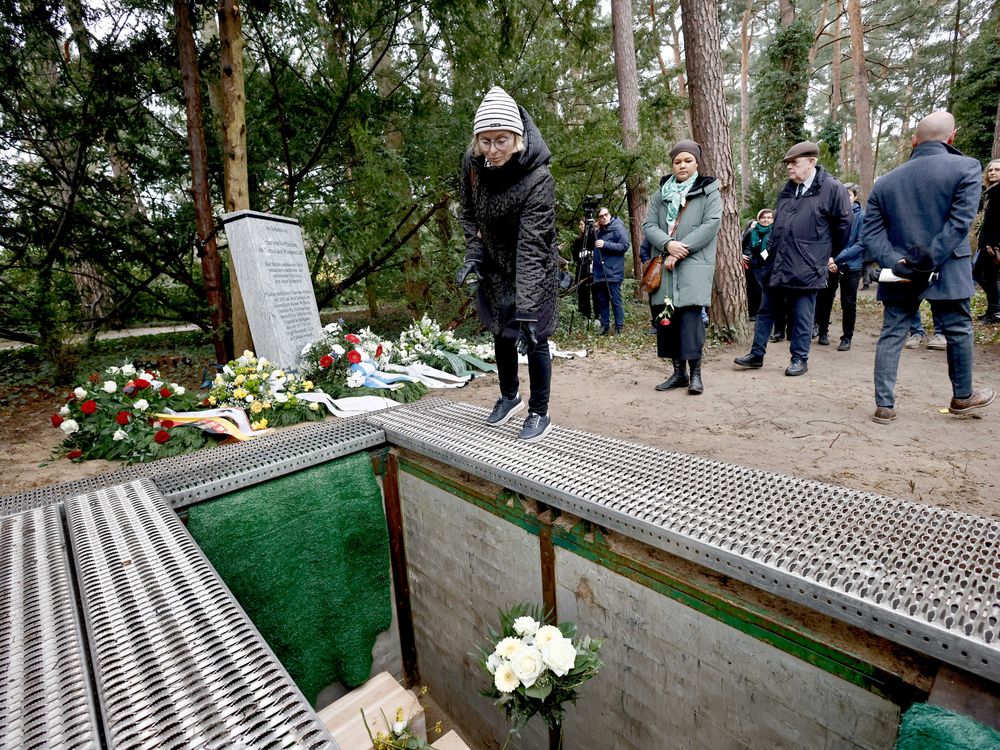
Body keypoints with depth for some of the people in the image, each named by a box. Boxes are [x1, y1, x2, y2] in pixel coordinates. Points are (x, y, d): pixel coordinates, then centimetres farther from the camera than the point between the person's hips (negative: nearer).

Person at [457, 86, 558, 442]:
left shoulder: (538, 179, -30)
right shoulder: (472, 161, -12)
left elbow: (532, 248, -37)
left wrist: (526, 309, -43)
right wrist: (473, 253, -11)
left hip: (532, 270, -5)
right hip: (493, 266, 6)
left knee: (533, 337, -4)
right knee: (501, 333, 15)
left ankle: (539, 413, 14)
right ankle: (509, 397, 36)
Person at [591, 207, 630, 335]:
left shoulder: (618, 228, -4)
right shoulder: (600, 231, 18)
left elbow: (625, 246, -14)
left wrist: (605, 244, -19)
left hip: (613, 273, -7)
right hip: (600, 273, 8)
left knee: (615, 301, -5)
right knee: (602, 300, 9)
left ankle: (619, 328, 2)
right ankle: (604, 326, 17)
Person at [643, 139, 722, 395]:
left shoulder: (709, 191, 7)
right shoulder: (660, 194, 17)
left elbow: (711, 224, -6)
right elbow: (649, 225, 5)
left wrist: (681, 251, -14)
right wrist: (668, 244, -14)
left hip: (694, 264, -3)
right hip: (665, 266, 4)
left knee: (690, 313, -15)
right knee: (668, 315, 1)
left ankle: (695, 373, -7)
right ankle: (678, 371, 10)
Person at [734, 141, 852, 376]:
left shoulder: (832, 188, -7)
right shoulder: (787, 190, 12)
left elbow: (843, 224, -1)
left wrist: (831, 256, 8)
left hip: (805, 267, -6)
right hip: (776, 265, 6)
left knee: (802, 316, 3)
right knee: (766, 311, 10)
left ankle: (799, 359, 16)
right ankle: (756, 354, 19)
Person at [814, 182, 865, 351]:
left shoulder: (861, 216, -4)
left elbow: (861, 244, -10)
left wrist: (837, 258, -20)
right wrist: (828, 258, -15)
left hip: (851, 266, -2)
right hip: (830, 265, 2)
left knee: (848, 303, 4)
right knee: (824, 298, 8)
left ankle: (847, 337, 14)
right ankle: (822, 332, 23)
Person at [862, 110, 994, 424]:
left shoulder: (885, 181, 5)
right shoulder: (965, 166, -4)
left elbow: (870, 232, -4)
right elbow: (961, 220, -14)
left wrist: (895, 262, -10)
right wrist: (930, 260, -14)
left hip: (899, 273, 2)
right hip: (947, 272, -2)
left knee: (891, 335, 4)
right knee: (959, 332, 14)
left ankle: (884, 406, 4)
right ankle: (962, 397, 31)